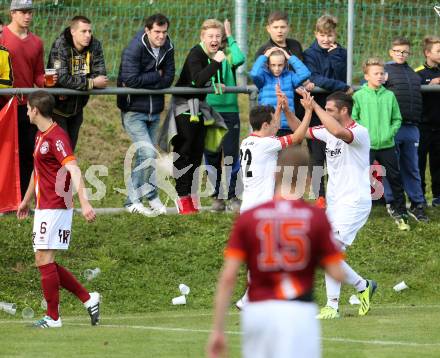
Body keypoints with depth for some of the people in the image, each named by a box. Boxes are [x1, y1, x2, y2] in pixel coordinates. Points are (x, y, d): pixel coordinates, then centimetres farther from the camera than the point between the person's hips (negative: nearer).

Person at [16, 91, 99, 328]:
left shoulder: (56, 137, -16)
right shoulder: (40, 136, 15)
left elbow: (74, 170, -26)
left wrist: (84, 202, -35)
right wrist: (27, 200, 39)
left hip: (54, 208, -10)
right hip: (43, 208, 10)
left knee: (44, 260, -8)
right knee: (44, 262, 10)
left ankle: (52, 317, -2)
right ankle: (87, 298, 13)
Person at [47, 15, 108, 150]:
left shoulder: (95, 46, -5)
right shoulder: (60, 46, -19)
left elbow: (100, 75, -13)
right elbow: (62, 78, -30)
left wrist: (75, 82, -26)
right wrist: (92, 83, -30)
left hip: (77, 108, 5)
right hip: (58, 109, -5)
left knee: (71, 147, 13)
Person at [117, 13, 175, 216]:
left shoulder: (167, 48, 2)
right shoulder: (134, 49, -17)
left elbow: (168, 79, -5)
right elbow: (131, 80, -26)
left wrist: (144, 82, -17)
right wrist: (156, 76, -15)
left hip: (154, 111, 6)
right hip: (134, 111, -6)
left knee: (143, 157, 9)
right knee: (148, 153, -16)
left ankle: (133, 201, 17)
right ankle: (151, 196, 2)